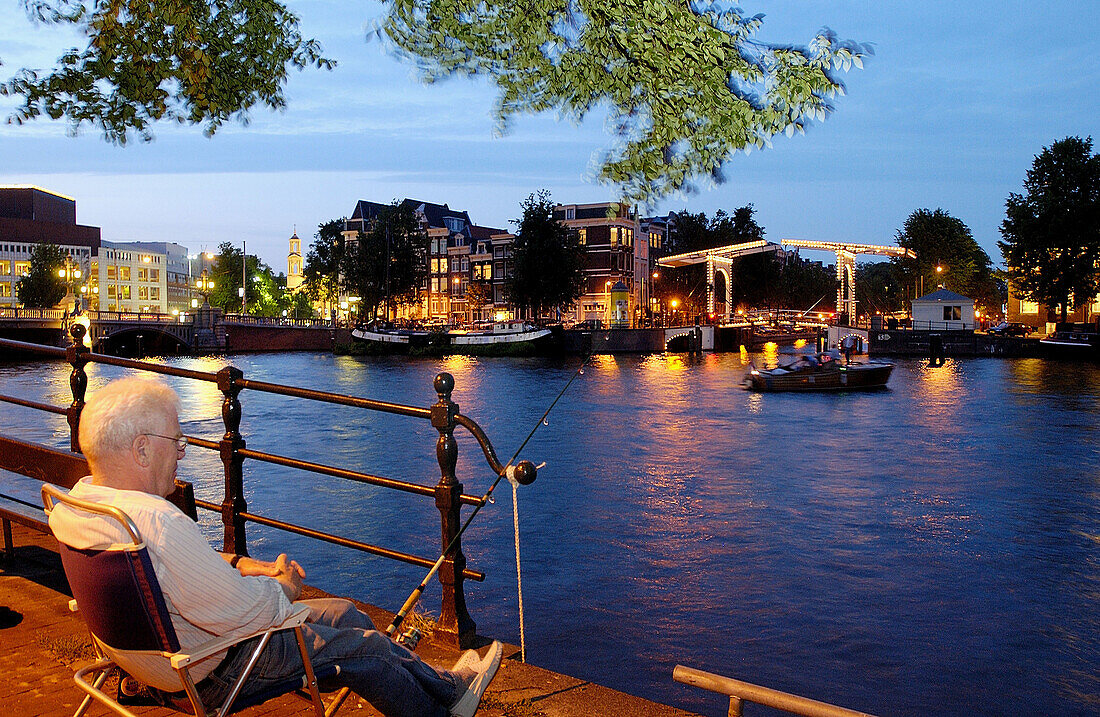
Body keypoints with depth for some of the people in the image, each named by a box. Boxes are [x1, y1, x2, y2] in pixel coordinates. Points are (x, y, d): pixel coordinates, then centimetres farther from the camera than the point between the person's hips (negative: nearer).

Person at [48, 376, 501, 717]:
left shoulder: (80, 497, -4)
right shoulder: (158, 522, -37)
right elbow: (247, 613, -32)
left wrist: (238, 564, 4)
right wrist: (285, 587, -10)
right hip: (212, 674, -10)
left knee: (342, 614, 17)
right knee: (364, 648, 5)